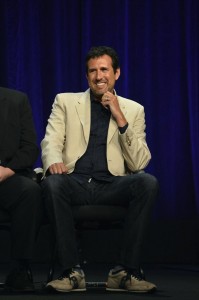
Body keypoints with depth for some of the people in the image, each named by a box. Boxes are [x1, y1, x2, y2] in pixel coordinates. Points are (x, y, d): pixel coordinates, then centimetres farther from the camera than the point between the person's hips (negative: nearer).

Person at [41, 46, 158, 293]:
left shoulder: (133, 110, 15)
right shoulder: (66, 102, 15)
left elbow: (139, 163, 5)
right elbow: (50, 142, 2)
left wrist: (120, 118, -5)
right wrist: (54, 162, -24)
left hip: (112, 186, 1)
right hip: (74, 182, -1)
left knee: (148, 182, -30)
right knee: (52, 183, -35)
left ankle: (125, 271, -26)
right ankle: (72, 271, -28)